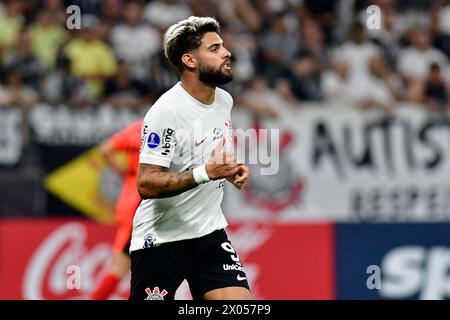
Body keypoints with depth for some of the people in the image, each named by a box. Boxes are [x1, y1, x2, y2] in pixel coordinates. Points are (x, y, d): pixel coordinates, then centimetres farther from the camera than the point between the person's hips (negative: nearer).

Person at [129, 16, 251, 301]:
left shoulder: (224, 100, 5)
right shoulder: (167, 111, -21)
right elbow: (146, 184, -25)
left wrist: (232, 169, 3)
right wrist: (206, 172, -32)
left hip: (210, 231, 7)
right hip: (161, 238, -7)